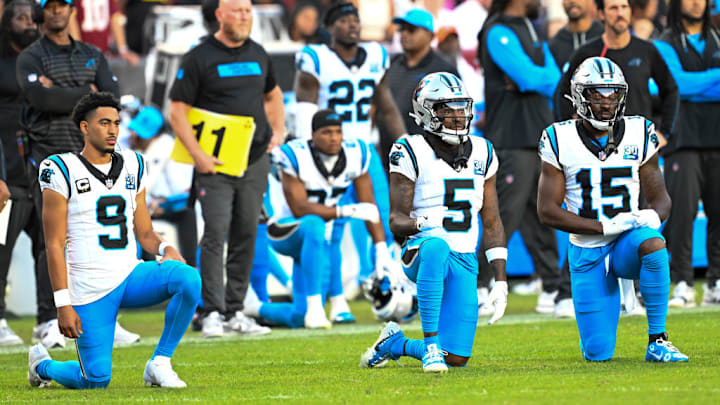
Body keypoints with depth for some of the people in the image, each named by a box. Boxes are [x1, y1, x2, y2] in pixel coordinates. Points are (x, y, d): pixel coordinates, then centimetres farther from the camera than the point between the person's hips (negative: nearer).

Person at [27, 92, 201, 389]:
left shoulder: (132, 167, 11)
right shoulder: (63, 172, -6)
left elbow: (144, 233, 14)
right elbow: (54, 245, -8)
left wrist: (166, 249, -10)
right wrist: (63, 304, -13)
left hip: (131, 275, 4)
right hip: (90, 289, -4)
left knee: (189, 279, -25)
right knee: (97, 380, -6)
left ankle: (159, 364, -10)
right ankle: (43, 364, 28)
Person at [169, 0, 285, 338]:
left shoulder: (257, 54, 12)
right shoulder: (200, 57, -6)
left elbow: (272, 95, 29)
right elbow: (177, 111, -6)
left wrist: (278, 130, 13)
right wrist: (197, 155, -15)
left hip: (255, 160, 5)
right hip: (215, 163, -5)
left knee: (246, 235, 6)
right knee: (216, 234, -10)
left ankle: (235, 311, 12)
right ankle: (212, 313, -7)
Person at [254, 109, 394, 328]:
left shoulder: (355, 155, -9)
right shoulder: (296, 157, -23)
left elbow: (369, 205, -5)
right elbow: (299, 210, -27)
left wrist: (382, 251, -11)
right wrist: (347, 211, -34)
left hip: (316, 242, 5)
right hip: (287, 231, -5)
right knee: (315, 226, -41)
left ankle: (257, 309, 29)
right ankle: (314, 307, -37)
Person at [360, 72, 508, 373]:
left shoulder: (481, 154, 9)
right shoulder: (411, 153, -5)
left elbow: (491, 223, 13)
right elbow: (396, 221, -8)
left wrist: (500, 280, 6)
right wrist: (422, 223, -32)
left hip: (464, 263, 4)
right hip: (421, 254, -4)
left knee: (457, 358, -6)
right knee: (436, 246, -43)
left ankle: (395, 344, 25)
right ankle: (431, 344, -35)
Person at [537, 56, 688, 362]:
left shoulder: (639, 134, -1)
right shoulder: (560, 141, -7)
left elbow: (660, 197, 6)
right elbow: (547, 210, -9)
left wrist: (653, 215, -20)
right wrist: (604, 226, -20)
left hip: (627, 244, 1)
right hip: (586, 251, -1)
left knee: (653, 244, -38)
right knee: (598, 354, -8)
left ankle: (657, 341, -24)